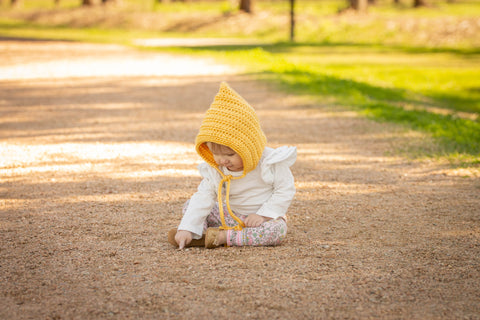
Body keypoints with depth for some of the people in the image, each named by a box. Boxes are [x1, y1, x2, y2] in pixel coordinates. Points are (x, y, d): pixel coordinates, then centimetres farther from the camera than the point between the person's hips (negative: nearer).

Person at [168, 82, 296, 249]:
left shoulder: (270, 162, -20)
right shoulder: (214, 170, -9)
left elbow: (285, 190, -15)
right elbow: (204, 196, -12)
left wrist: (263, 215, -24)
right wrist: (187, 228, -24)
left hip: (266, 215, -4)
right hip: (231, 215, 4)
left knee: (278, 230, -38)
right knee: (189, 206, -3)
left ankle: (224, 236, -32)